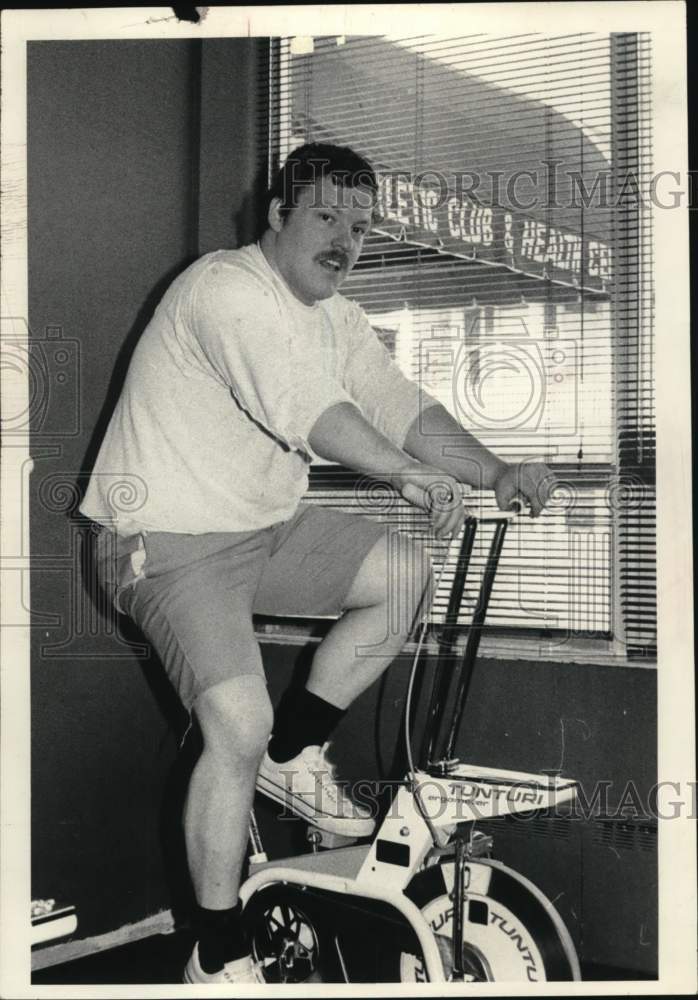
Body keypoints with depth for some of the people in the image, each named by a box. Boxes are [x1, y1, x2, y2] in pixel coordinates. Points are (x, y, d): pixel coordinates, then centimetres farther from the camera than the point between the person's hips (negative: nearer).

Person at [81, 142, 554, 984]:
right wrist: (409, 474, -41)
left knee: (405, 574, 0)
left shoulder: (337, 319, 10)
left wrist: (496, 473, -12)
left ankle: (294, 753, 10)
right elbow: (303, 408, -33)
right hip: (171, 542, -9)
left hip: (266, 526, 9)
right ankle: (218, 958, -5)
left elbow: (402, 405, 2)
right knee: (240, 724, -21)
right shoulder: (228, 290, -18)